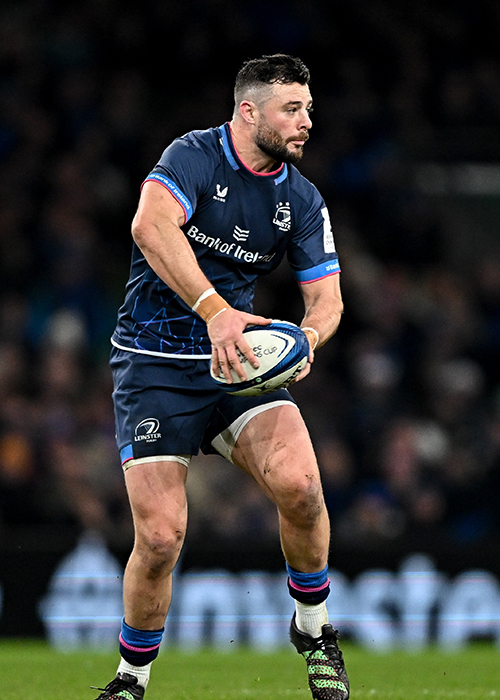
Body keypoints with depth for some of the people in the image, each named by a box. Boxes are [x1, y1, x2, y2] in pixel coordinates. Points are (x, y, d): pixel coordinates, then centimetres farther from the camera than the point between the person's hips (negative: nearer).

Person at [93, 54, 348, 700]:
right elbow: (151, 224, -31)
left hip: (239, 359, 4)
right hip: (155, 365, -4)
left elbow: (325, 296, 8)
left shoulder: (302, 199, 6)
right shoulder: (195, 156, -12)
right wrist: (215, 310, -42)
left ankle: (313, 628, 4)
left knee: (299, 486, -23)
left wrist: (308, 337, -17)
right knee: (160, 537, -13)